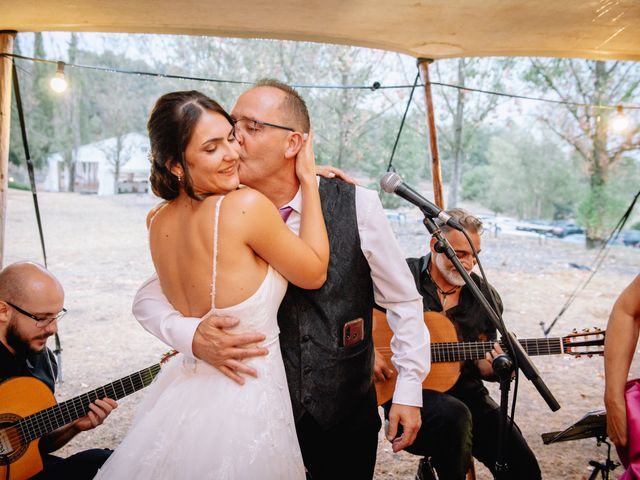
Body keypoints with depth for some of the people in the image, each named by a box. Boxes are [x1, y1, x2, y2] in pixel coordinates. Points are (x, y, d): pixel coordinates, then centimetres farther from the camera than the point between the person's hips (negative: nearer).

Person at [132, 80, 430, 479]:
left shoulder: (355, 206, -14)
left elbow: (403, 300, -3)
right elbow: (149, 297, -2)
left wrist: (409, 389, -3)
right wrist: (193, 337, -22)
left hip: (347, 413, -1)